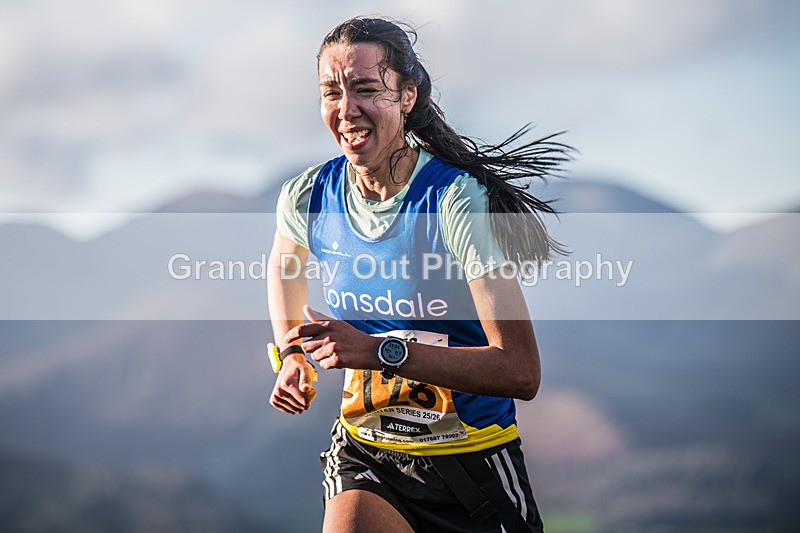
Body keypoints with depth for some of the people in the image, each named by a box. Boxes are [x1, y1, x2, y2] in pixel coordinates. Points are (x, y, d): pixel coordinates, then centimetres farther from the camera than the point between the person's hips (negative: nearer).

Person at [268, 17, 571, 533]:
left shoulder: (459, 200, -19)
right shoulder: (306, 198, -4)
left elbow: (521, 371, -25)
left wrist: (379, 351, -30)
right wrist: (293, 355, 9)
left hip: (472, 459, -2)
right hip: (363, 448, 2)